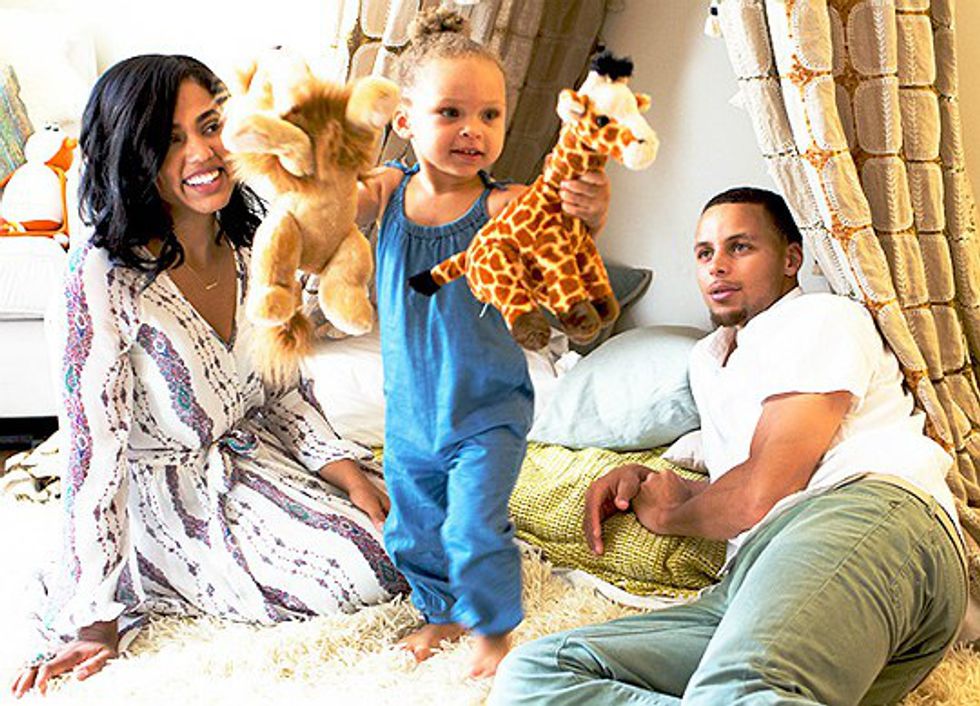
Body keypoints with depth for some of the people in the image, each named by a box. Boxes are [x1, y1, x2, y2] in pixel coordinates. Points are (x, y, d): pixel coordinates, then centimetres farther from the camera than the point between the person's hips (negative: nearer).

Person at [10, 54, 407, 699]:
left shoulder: (253, 252, -5)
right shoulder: (104, 276, -25)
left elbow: (285, 393, 7)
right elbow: (96, 450, -23)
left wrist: (350, 475, -9)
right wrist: (97, 621, -20)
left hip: (253, 456, 6)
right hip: (166, 495, -6)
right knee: (357, 578, -16)